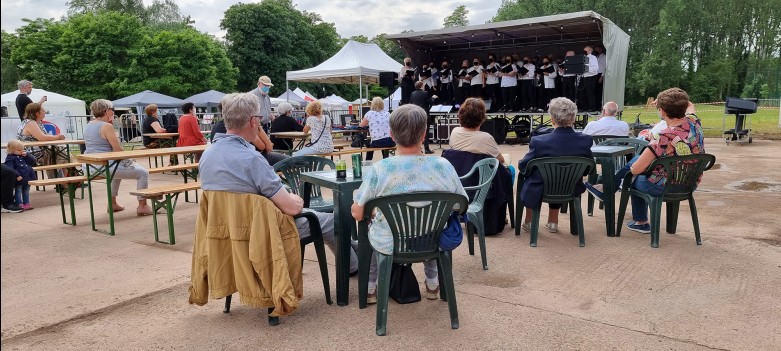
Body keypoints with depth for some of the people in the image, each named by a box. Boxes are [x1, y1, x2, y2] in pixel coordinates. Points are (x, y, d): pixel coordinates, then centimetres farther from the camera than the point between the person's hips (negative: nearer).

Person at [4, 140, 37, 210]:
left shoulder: (24, 156, 14)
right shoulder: (10, 158, -9)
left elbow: (33, 161, 11)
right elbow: (10, 169, -19)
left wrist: (27, 156, -3)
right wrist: (17, 175, -27)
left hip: (27, 178, 7)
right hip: (19, 179, -7)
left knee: (26, 192, 15)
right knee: (18, 192, 4)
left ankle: (26, 204, 23)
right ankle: (20, 204, 8)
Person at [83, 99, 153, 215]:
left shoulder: (87, 126, 13)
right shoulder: (106, 126, -13)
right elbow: (118, 149, -16)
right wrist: (130, 159, 1)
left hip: (88, 166, 10)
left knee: (118, 170, 40)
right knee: (143, 173, -2)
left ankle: (112, 203, 39)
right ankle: (142, 206, -3)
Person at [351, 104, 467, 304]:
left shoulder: (378, 170, -22)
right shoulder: (444, 166, -16)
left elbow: (357, 214, -12)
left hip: (389, 246, -1)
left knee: (368, 224, 32)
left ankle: (370, 288, 38)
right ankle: (432, 283, 41)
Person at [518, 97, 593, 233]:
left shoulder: (539, 141, -26)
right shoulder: (586, 140, -17)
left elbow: (522, 167, -10)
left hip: (540, 193, -3)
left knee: (528, 176, 31)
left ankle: (529, 221, 40)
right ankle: (553, 222, 40)